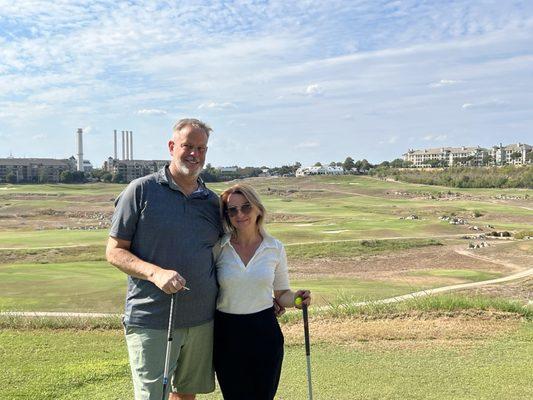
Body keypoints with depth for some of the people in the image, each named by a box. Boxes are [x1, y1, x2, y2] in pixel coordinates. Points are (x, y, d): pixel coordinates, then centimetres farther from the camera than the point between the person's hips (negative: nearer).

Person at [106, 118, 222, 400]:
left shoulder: (212, 201, 9)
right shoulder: (141, 190, -5)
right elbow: (114, 251, -5)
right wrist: (155, 272, -23)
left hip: (202, 320, 5)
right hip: (151, 321, -4)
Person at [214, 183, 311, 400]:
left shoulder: (275, 248, -1)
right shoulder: (218, 247, -5)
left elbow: (281, 293, 8)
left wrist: (295, 298, -12)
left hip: (264, 333, 1)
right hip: (226, 334, 0)